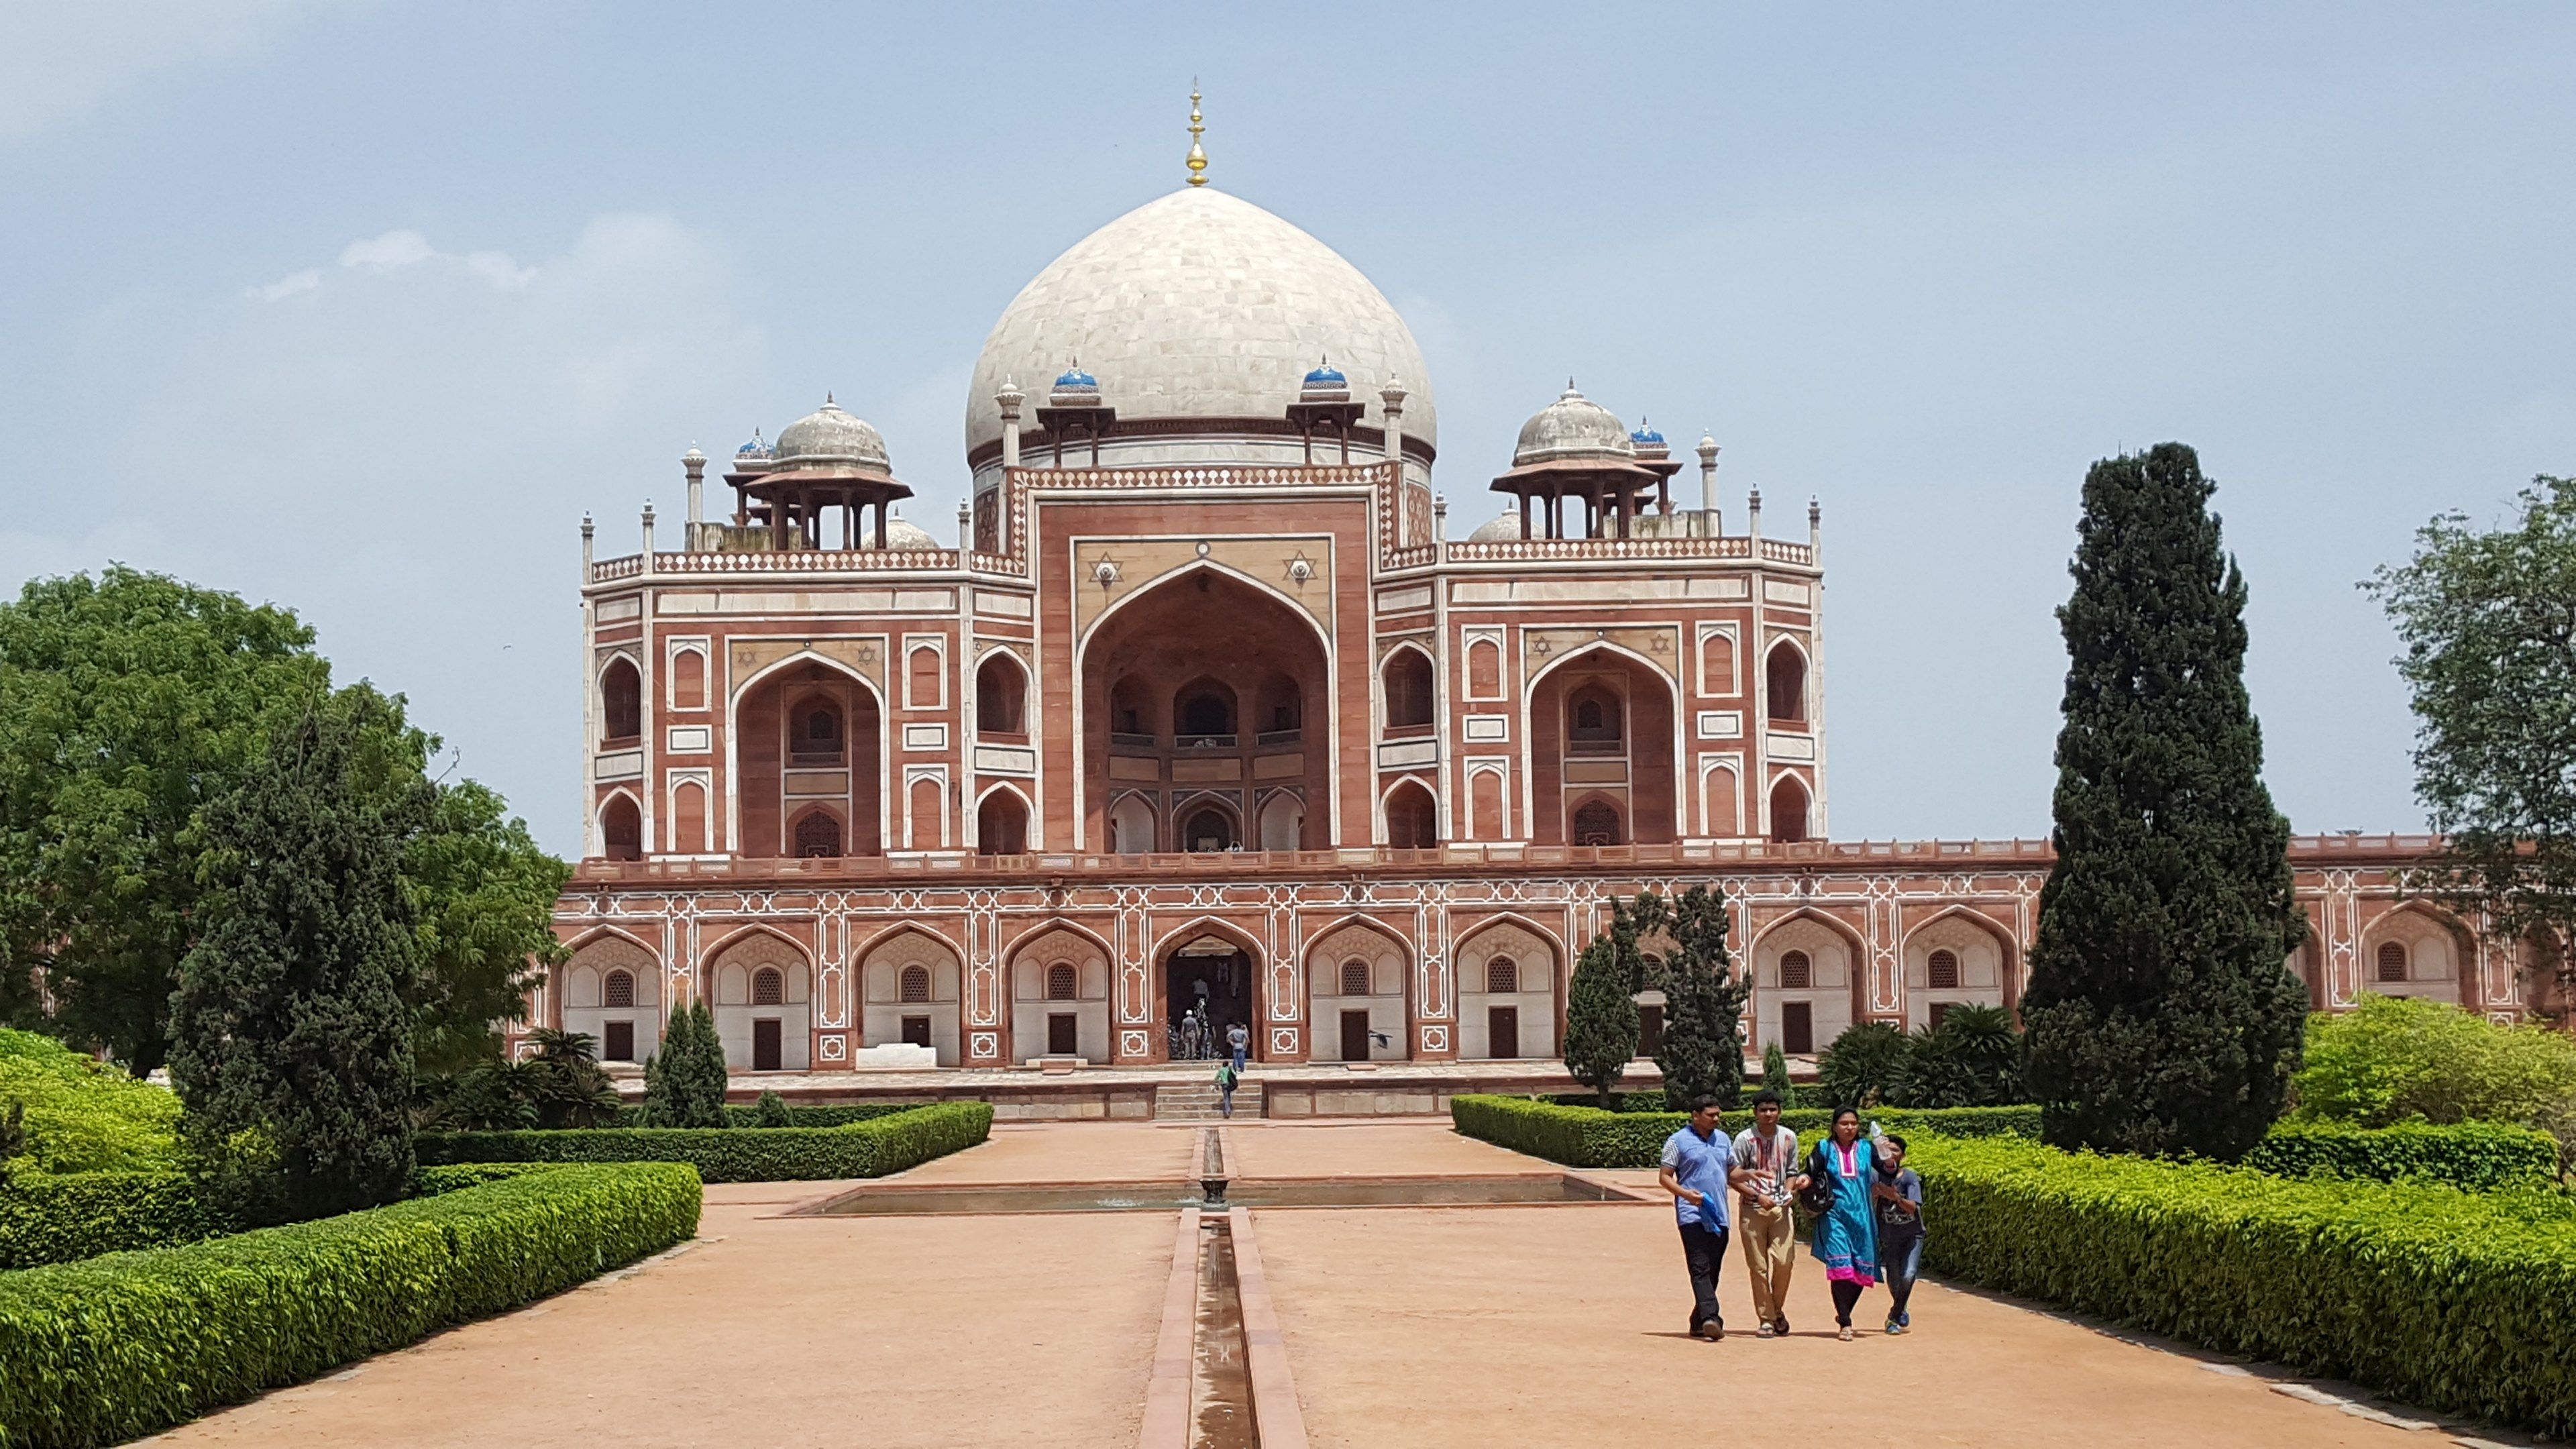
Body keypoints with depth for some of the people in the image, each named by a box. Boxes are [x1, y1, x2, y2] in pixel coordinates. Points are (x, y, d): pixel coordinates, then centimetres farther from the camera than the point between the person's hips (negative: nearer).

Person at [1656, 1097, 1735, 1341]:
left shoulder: (1723, 1139, 17)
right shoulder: (1678, 1142, 0)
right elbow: (1664, 1177, -1)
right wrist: (1686, 1193, -17)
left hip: (1719, 1217, 6)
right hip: (1693, 1215, -6)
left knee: (1712, 1271, 8)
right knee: (1700, 1268, -16)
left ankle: (1698, 1322, 15)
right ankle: (1710, 1317, -28)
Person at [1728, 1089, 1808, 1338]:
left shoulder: (1788, 1138, 8)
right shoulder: (1745, 1139, -4)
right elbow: (1733, 1176, -4)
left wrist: (1789, 1191, -3)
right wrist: (1758, 1196, -13)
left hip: (1781, 1207, 2)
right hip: (1752, 1208, -2)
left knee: (1784, 1261, -7)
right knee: (1758, 1266, -2)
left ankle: (1777, 1310, 15)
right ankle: (1765, 1319, 7)